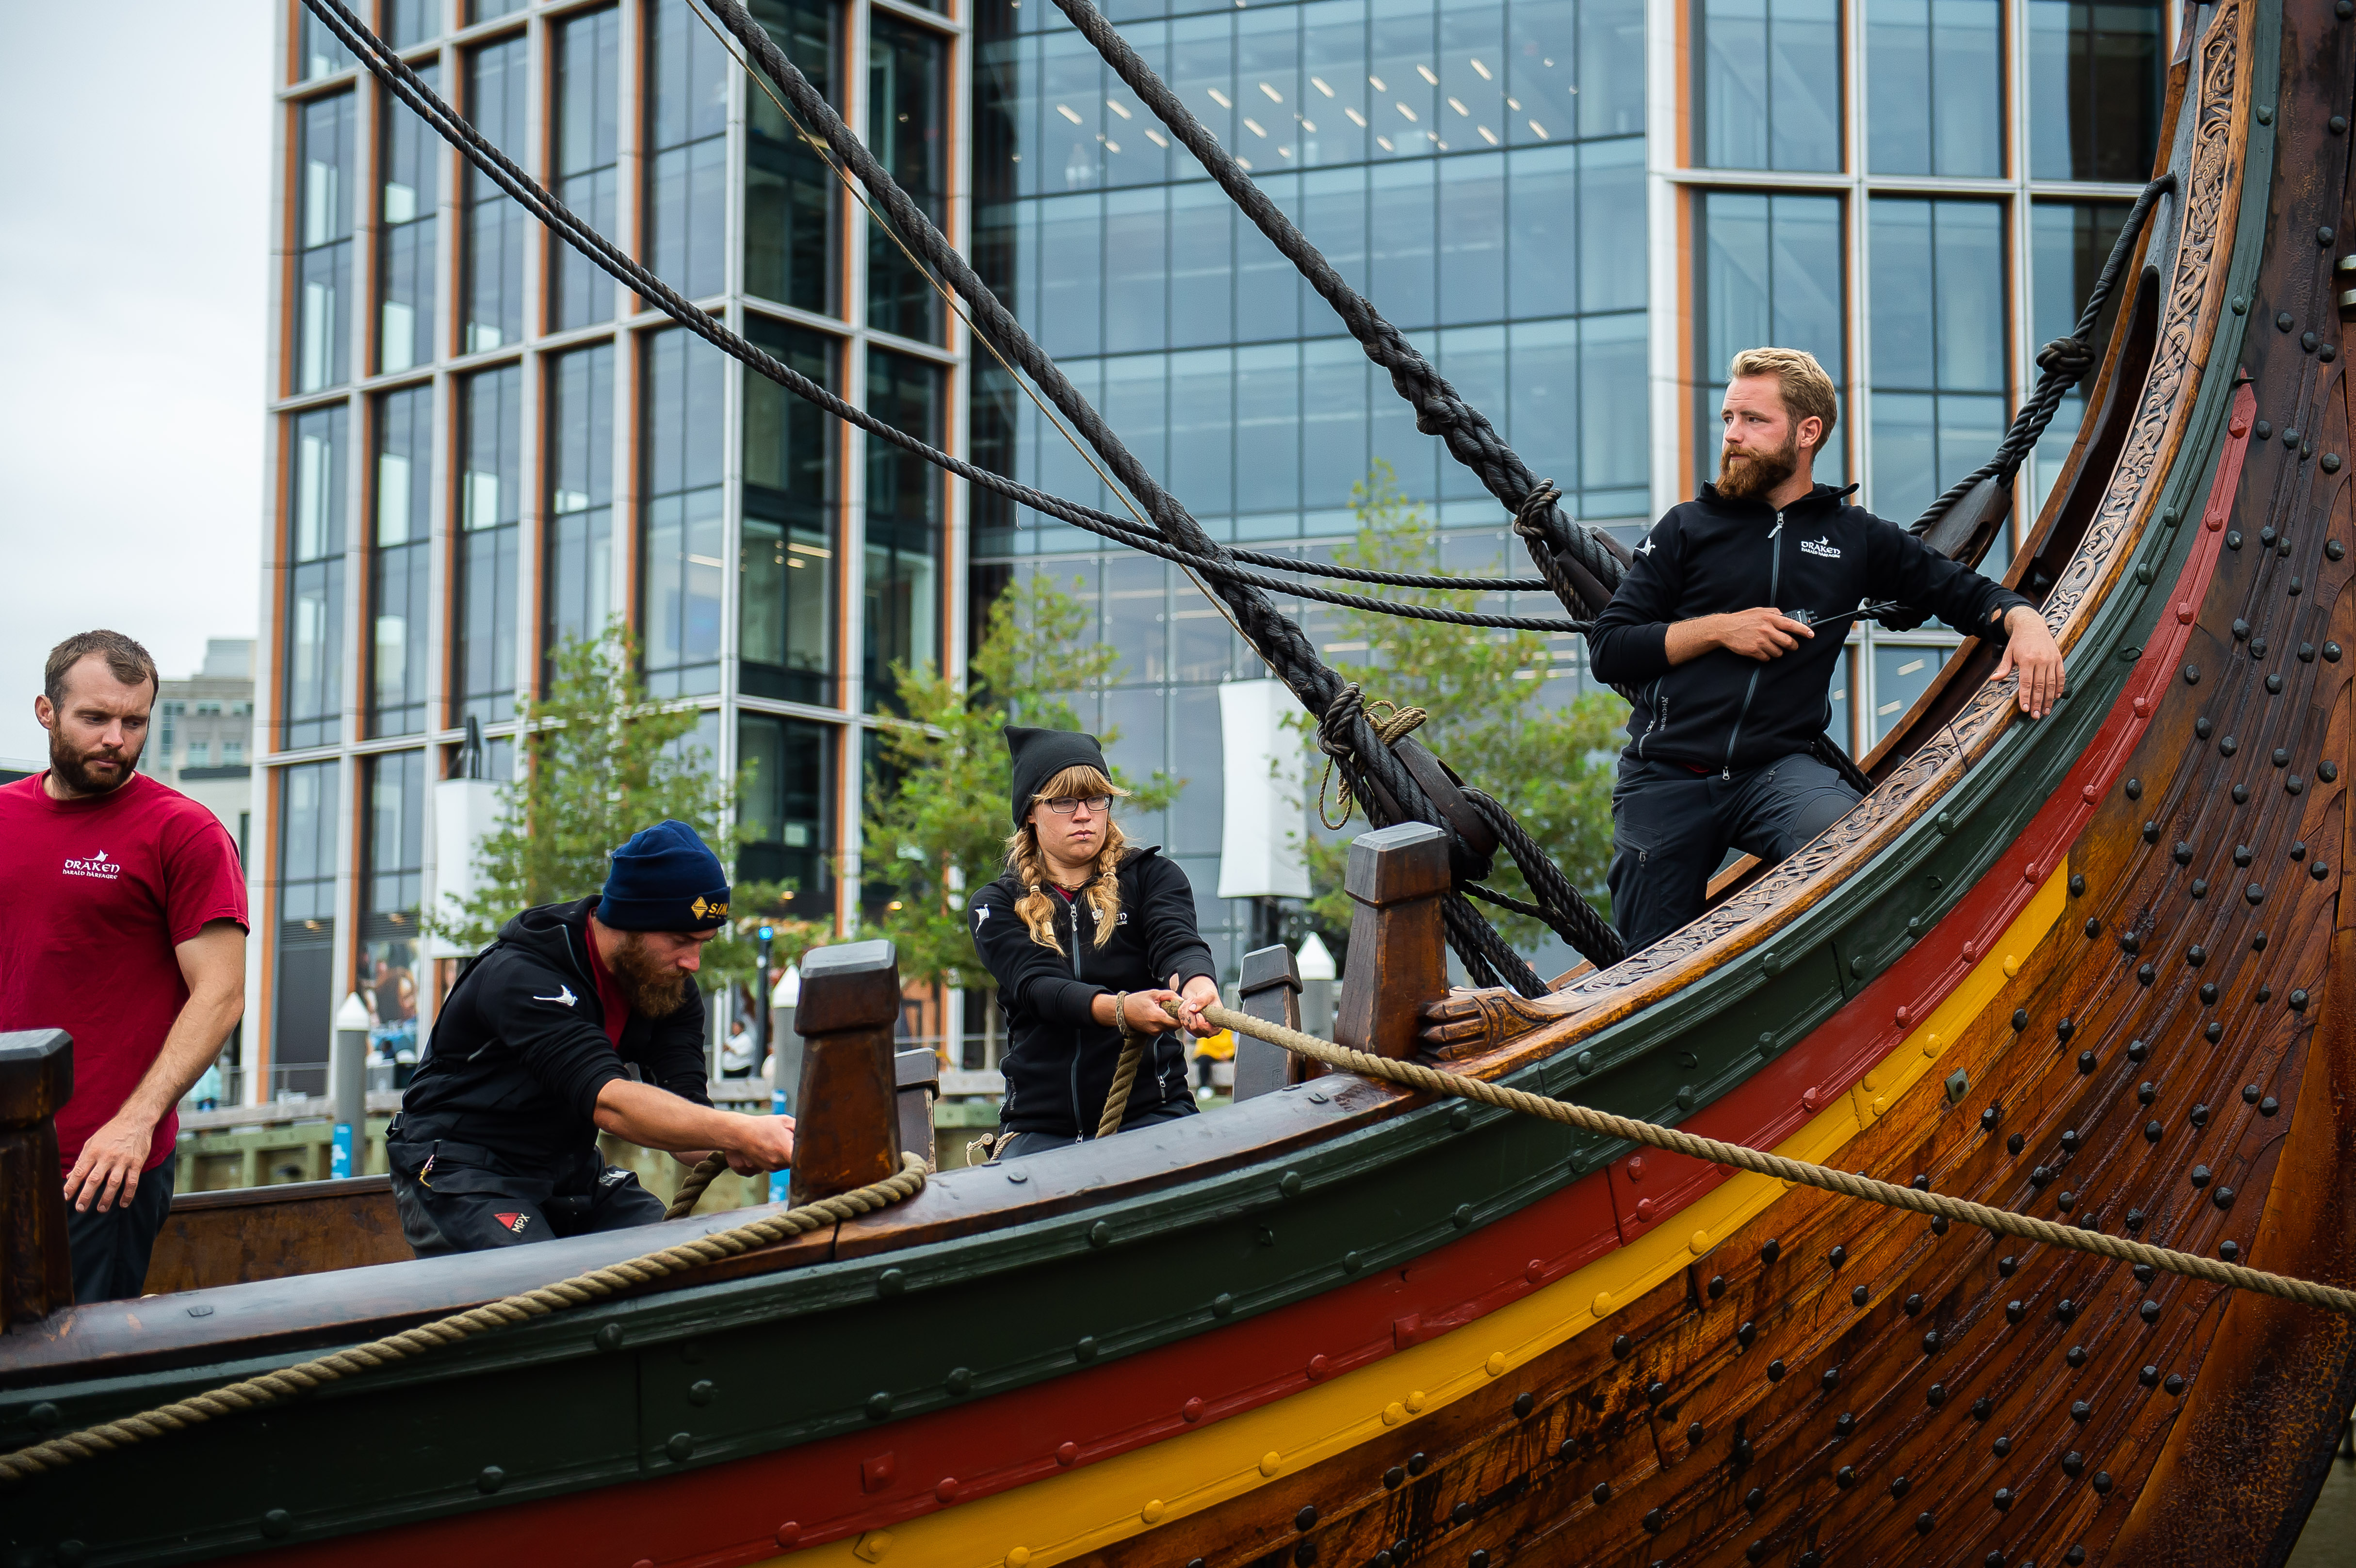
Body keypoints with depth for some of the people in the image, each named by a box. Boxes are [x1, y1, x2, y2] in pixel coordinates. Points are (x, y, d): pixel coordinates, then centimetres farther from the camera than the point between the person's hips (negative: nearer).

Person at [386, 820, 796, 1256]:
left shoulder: (671, 984, -3)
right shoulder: (520, 977, -27)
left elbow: (683, 1116, -13)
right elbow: (608, 1102, -40)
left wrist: (733, 1153, -37)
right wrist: (739, 1134, -50)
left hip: (569, 1172, 7)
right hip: (461, 1172, -7)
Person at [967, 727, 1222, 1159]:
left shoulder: (1151, 876, 11)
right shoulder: (996, 905, 9)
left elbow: (1178, 944, -10)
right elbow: (1038, 986, -9)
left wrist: (1198, 985, -36)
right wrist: (1118, 1009, -31)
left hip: (1149, 1112, -1)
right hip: (1040, 1127, 1)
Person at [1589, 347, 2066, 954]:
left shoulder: (1856, 538, 13)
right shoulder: (1688, 528, 10)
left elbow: (1965, 591, 18)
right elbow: (1607, 648, 5)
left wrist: (2024, 621, -4)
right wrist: (1718, 629, -6)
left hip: (1776, 769, 0)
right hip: (1665, 777, 0)